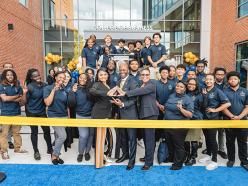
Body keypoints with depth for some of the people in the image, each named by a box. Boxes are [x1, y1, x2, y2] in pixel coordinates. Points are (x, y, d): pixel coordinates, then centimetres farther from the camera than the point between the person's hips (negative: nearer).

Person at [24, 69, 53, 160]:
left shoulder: (44, 85, -2)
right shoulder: (30, 87, -14)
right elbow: (25, 100, -13)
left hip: (42, 112, 3)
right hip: (32, 113, -3)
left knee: (47, 130, 7)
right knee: (34, 132, 9)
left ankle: (50, 148, 26)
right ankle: (36, 151, 26)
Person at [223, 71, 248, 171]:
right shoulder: (225, 92, 1)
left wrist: (240, 116, -13)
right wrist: (232, 116, -15)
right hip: (229, 120, -1)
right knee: (230, 142, 10)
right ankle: (231, 159, 24)